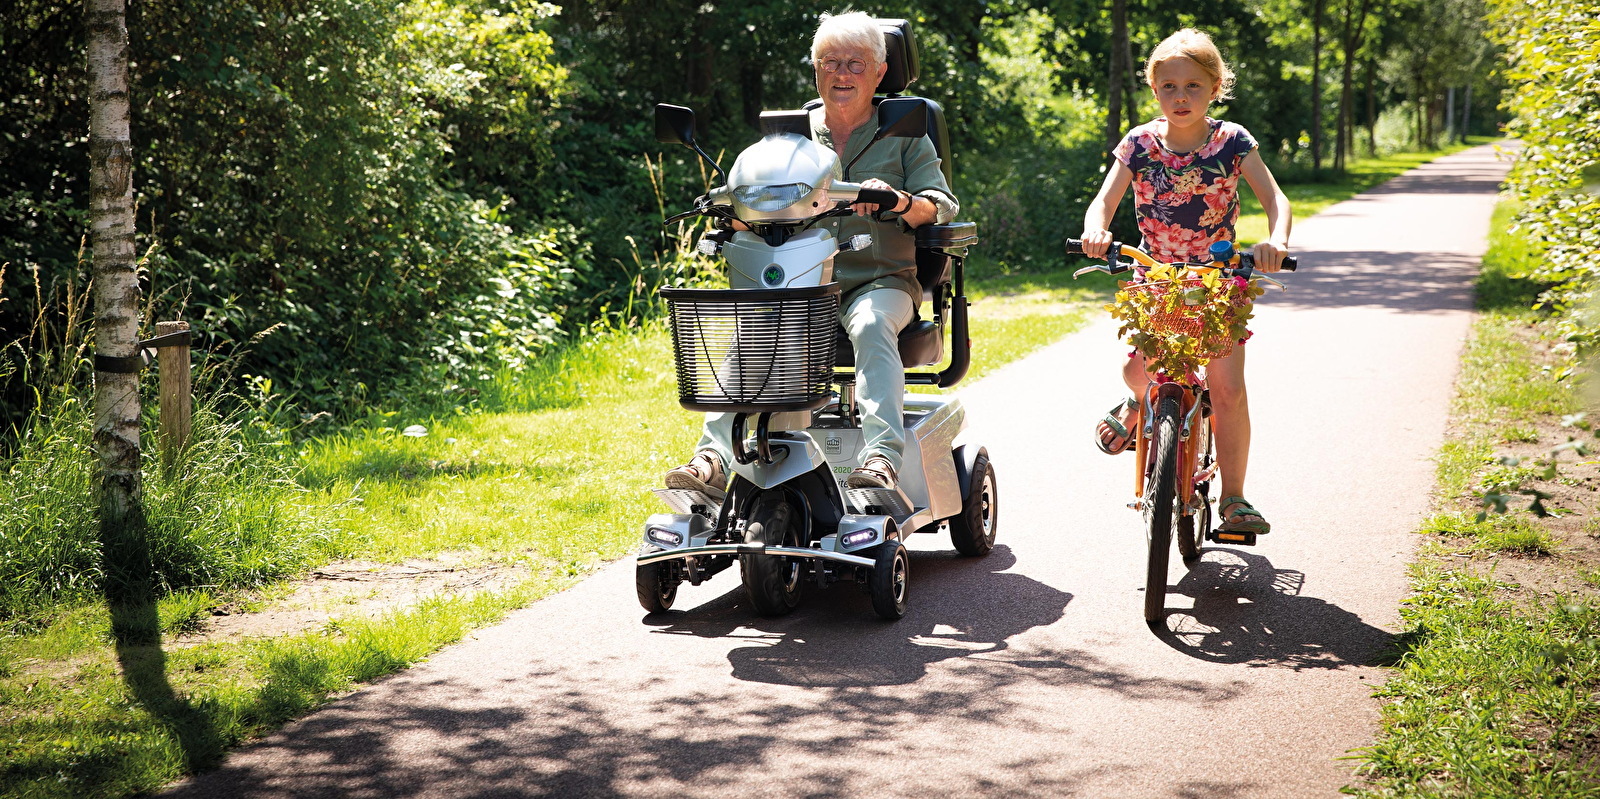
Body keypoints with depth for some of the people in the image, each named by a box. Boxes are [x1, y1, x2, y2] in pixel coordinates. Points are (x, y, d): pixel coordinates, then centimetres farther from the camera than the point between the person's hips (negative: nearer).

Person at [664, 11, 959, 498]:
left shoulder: (903, 133, 11)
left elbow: (943, 205, -1)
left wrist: (900, 202, -24)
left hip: (881, 281, -2)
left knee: (871, 325, -37)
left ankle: (882, 458, -47)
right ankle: (715, 457, -37)